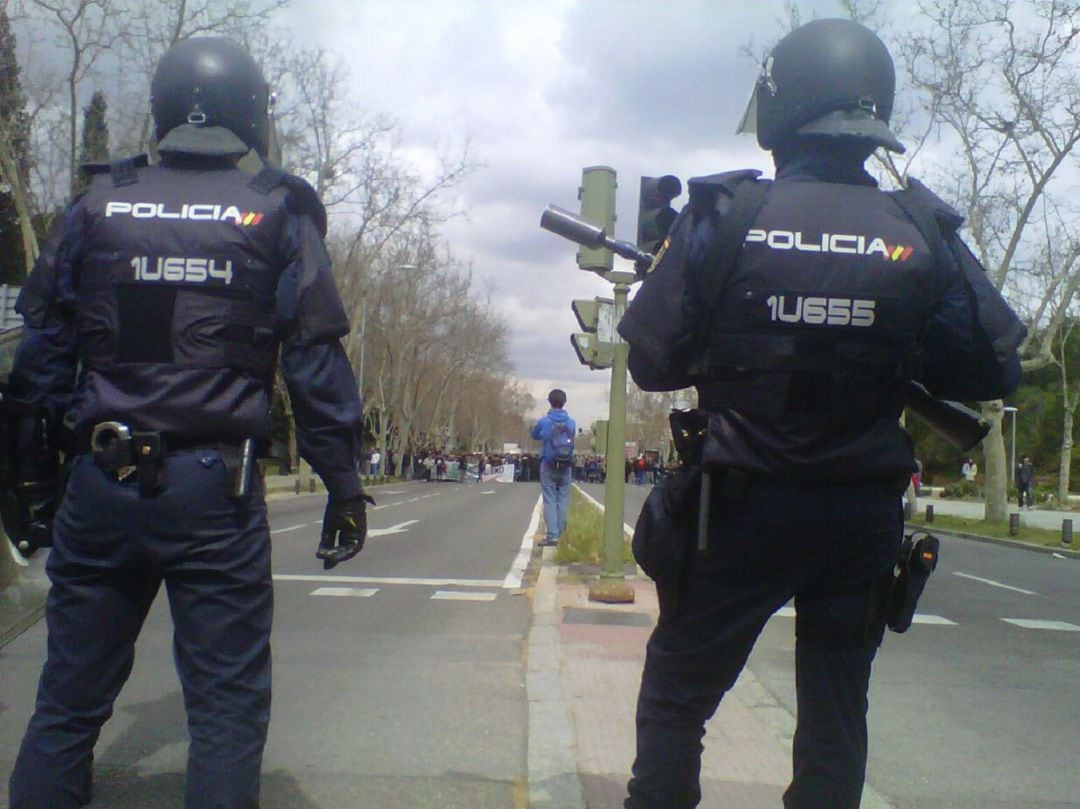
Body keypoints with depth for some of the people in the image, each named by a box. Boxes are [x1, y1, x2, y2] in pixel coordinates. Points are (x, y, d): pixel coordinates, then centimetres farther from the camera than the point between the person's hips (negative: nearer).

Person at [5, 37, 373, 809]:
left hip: (101, 483, 3)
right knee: (227, 710, 7)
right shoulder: (276, 213, 0)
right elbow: (317, 361, -4)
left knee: (68, 702, 15)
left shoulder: (97, 203, 8)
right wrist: (344, 483, 1)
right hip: (215, 486, -3)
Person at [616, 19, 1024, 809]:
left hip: (742, 508, -2)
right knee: (837, 711, 17)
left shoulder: (724, 217, -10)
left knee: (675, 699, 13)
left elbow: (652, 361, -6)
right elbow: (994, 371, 1)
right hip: (862, 518, 2)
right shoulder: (923, 234, -5)